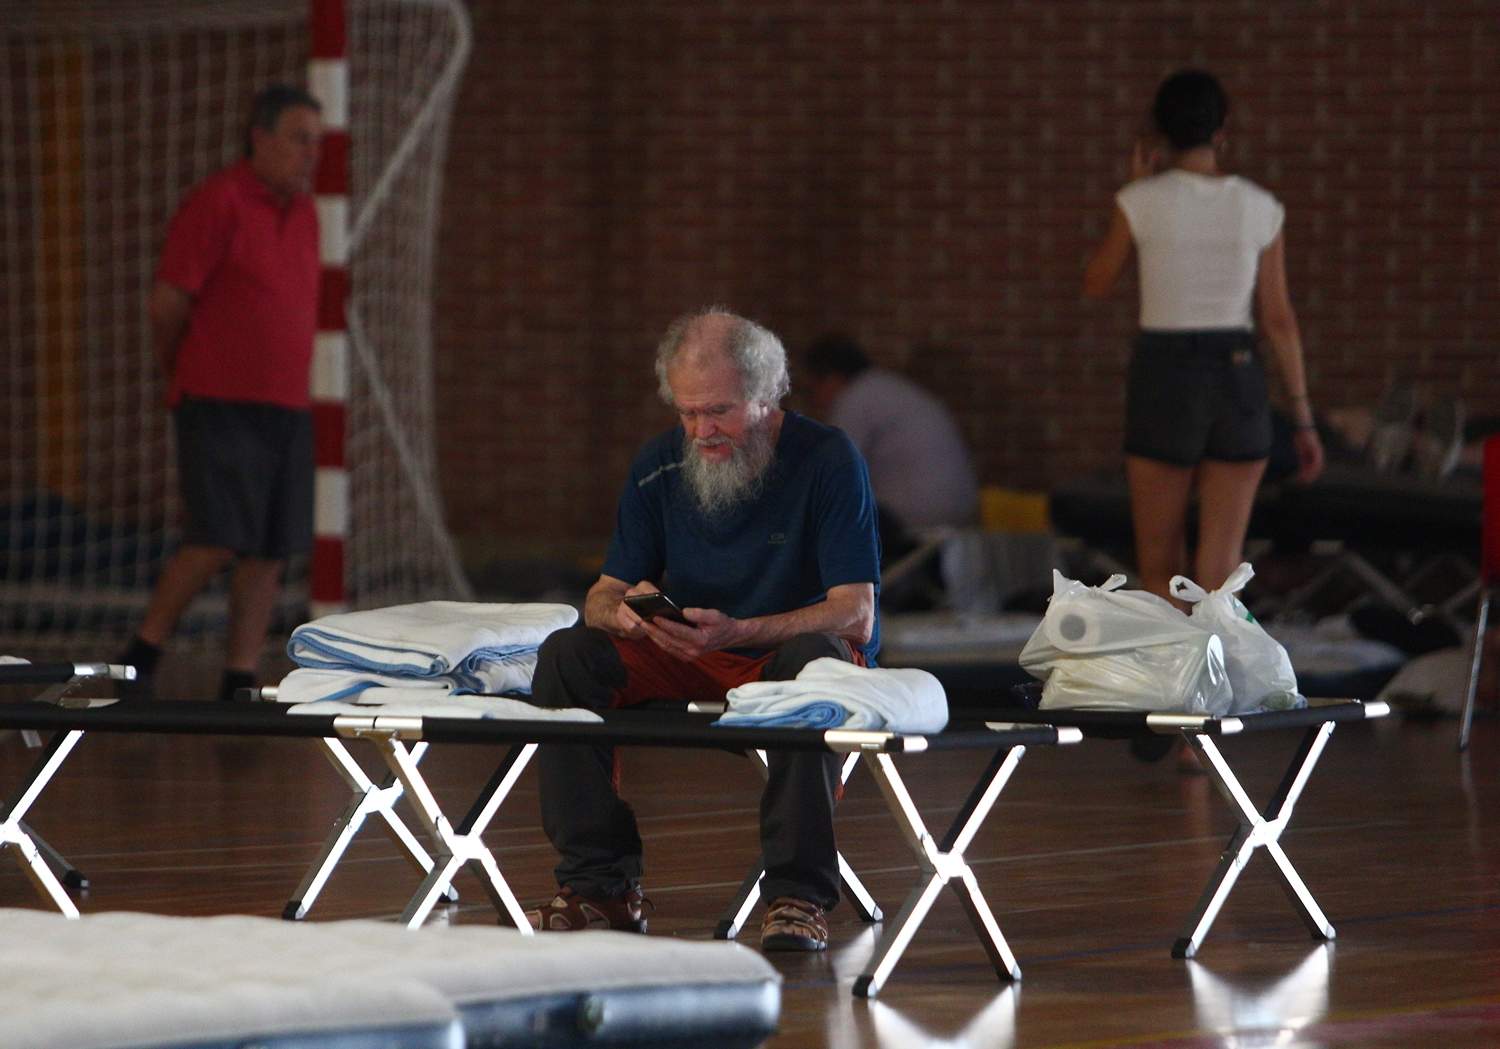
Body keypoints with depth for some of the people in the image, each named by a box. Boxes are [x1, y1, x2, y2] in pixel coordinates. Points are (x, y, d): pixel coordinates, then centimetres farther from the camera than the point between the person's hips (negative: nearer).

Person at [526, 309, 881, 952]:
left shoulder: (827, 461, -13)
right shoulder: (661, 466, 1)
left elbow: (855, 613, -20)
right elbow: (603, 595, 3)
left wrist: (736, 632, -35)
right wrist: (624, 611, -25)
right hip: (685, 660, 4)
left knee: (813, 660, -38)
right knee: (568, 654, -18)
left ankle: (798, 896, -34)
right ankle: (601, 886, -19)